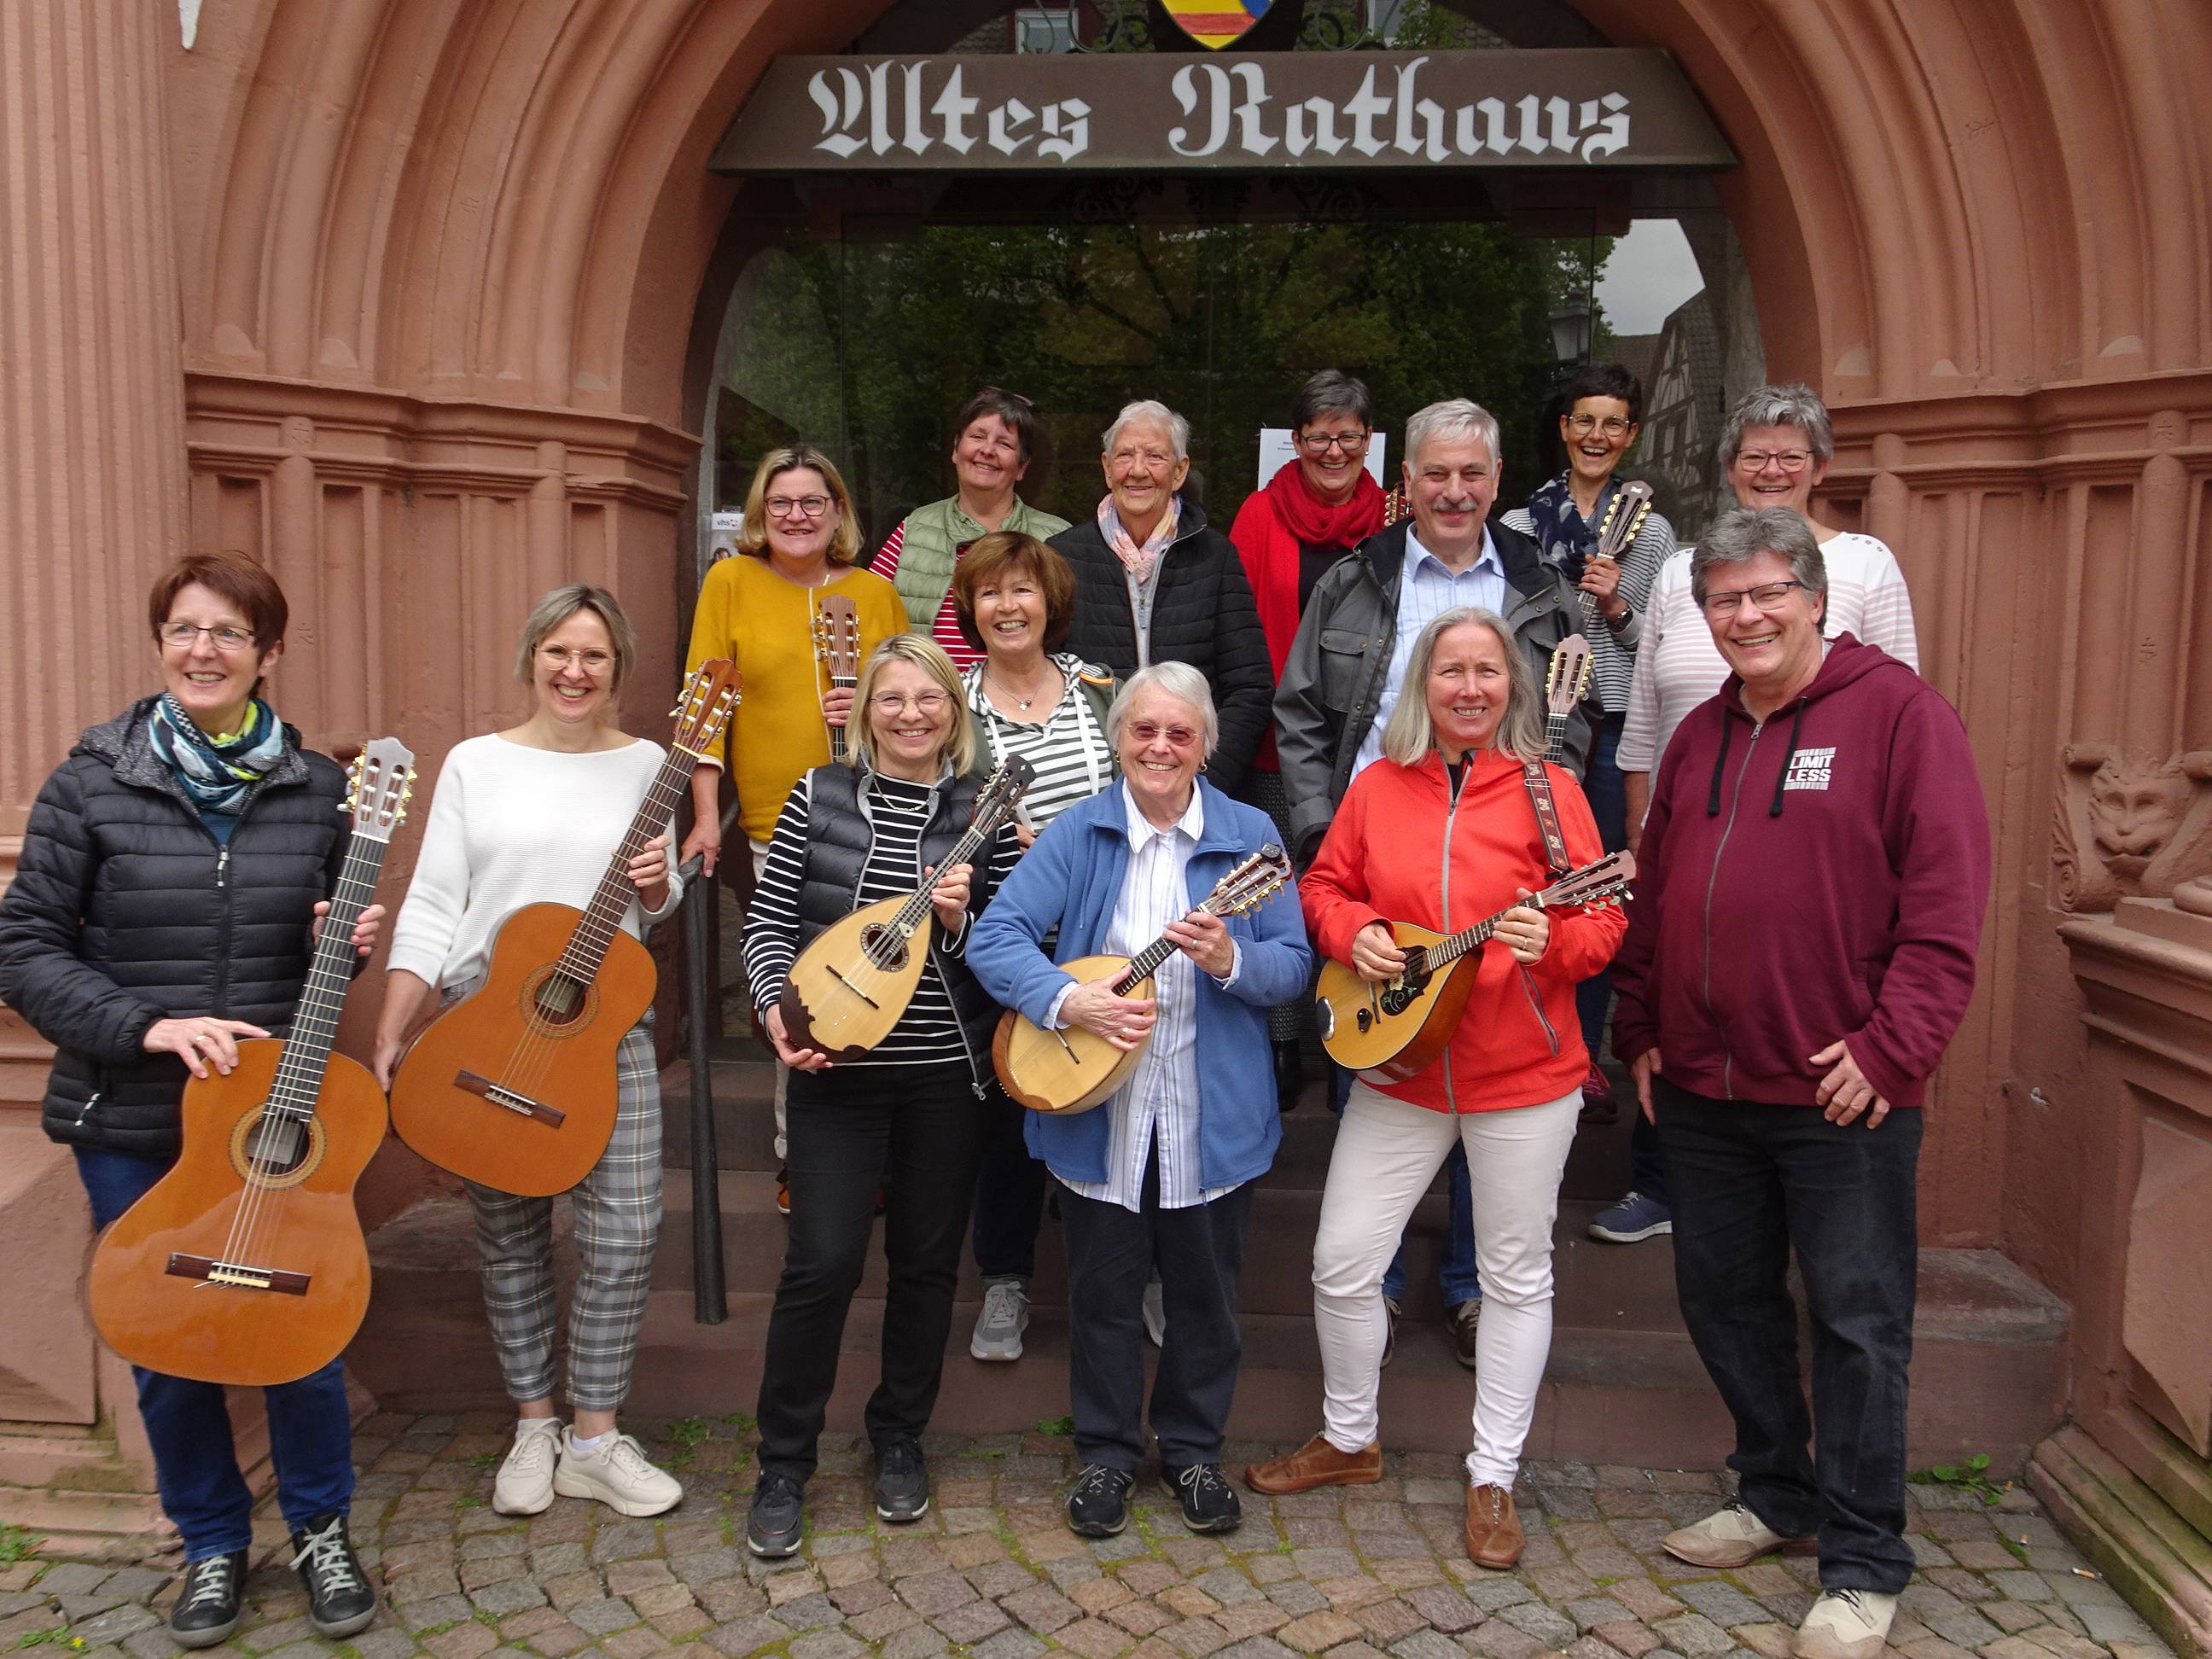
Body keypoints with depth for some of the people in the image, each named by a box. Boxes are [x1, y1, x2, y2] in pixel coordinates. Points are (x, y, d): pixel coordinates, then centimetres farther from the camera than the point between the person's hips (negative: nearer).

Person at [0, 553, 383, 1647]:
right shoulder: (92, 783, -6)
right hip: (130, 1123, 0)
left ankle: (321, 1531, 30)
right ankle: (213, 1543, 34)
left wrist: (344, 945, -12)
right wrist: (148, 1024, -19)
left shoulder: (316, 788, 0)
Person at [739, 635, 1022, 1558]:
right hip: (837, 1068, -1)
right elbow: (768, 921, 2)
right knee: (824, 1260, -4)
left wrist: (959, 921, -17)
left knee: (927, 1260, 12)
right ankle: (783, 1465, 15)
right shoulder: (819, 797, 2)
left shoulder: (985, 810, 1)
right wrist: (778, 1009, -14)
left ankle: (899, 1439, 33)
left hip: (947, 1074, 1)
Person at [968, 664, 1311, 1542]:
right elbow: (995, 937, -10)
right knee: (1104, 1289, 13)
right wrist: (1070, 1001, -26)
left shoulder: (1249, 835, -1)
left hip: (1215, 1115, 1)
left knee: (1204, 1292, 15)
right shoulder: (1077, 833, -3)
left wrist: (1231, 961, -24)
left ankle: (1193, 1448, 36)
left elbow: (1295, 965, -3)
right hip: (1095, 1111, 0)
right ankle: (1106, 1452, 33)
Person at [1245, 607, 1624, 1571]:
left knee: (1516, 1275, 10)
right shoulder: (1379, 786, 2)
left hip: (1525, 1075, -2)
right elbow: (1326, 886, 11)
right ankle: (1349, 1439, 30)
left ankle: (1493, 1478, 27)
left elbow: (1605, 920, -7)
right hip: (1398, 1068, 2)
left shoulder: (1548, 789, -5)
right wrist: (1356, 934, -9)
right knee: (1341, 1260, 5)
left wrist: (1552, 942, -27)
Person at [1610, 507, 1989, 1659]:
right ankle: (1777, 1493, 37)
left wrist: (1892, 1047, -17)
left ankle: (1862, 1564, 19)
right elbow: (1653, 893, 17)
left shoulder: (1897, 711, -7)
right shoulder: (1699, 736, 13)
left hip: (1841, 1092, -6)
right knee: (1723, 1295, 16)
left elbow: (1947, 893, -13)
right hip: (1702, 1087, 7)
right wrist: (1641, 1030, 13)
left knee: (1858, 1320, 4)